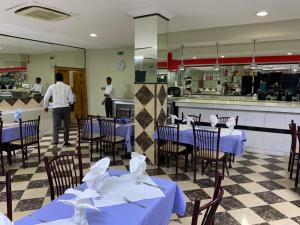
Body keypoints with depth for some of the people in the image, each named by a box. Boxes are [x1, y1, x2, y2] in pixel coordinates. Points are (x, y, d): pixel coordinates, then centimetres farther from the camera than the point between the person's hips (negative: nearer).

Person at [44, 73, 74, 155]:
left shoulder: (52, 87, 0)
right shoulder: (67, 87, 0)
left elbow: (46, 98, 3)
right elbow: (71, 99, 0)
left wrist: (46, 106, 21)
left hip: (56, 108, -1)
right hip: (65, 108, 1)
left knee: (56, 127, -3)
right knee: (66, 126, 18)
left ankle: (55, 144, -21)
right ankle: (66, 142, 30)